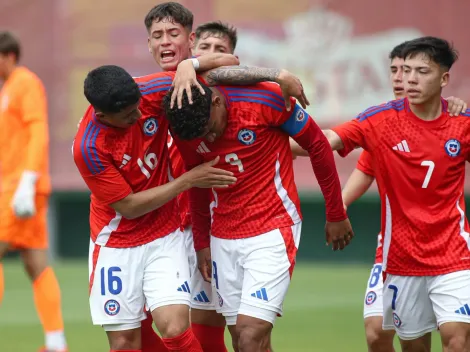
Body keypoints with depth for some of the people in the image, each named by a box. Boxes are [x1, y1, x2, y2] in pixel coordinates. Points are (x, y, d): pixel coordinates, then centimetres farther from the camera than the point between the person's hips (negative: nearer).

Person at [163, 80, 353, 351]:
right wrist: (201, 243, 14)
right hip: (223, 237, 5)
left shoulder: (265, 99, -18)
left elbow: (318, 145, -6)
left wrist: (336, 215, 1)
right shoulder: (186, 130, -5)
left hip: (273, 229, -5)